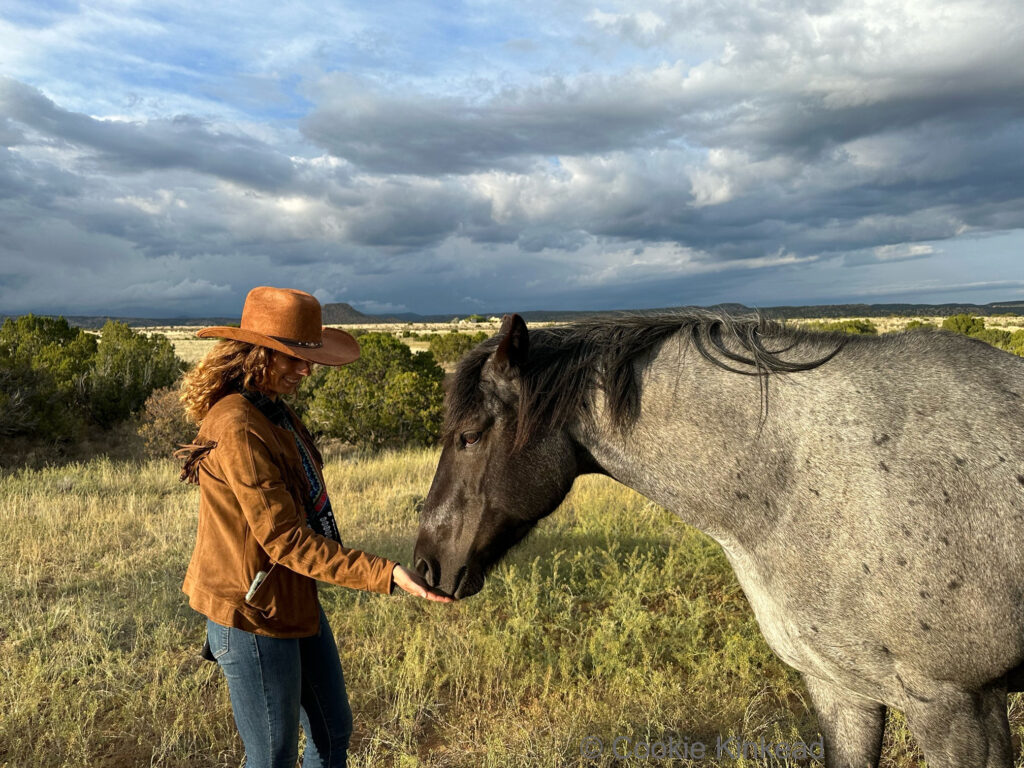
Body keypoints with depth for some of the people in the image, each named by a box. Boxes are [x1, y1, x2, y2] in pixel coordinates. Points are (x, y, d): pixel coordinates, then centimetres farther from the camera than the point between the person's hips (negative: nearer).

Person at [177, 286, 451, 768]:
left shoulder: (274, 410, 5)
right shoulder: (238, 428, -25)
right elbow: (284, 540, -26)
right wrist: (384, 575, -28)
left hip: (295, 601, 9)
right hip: (252, 616, -9)